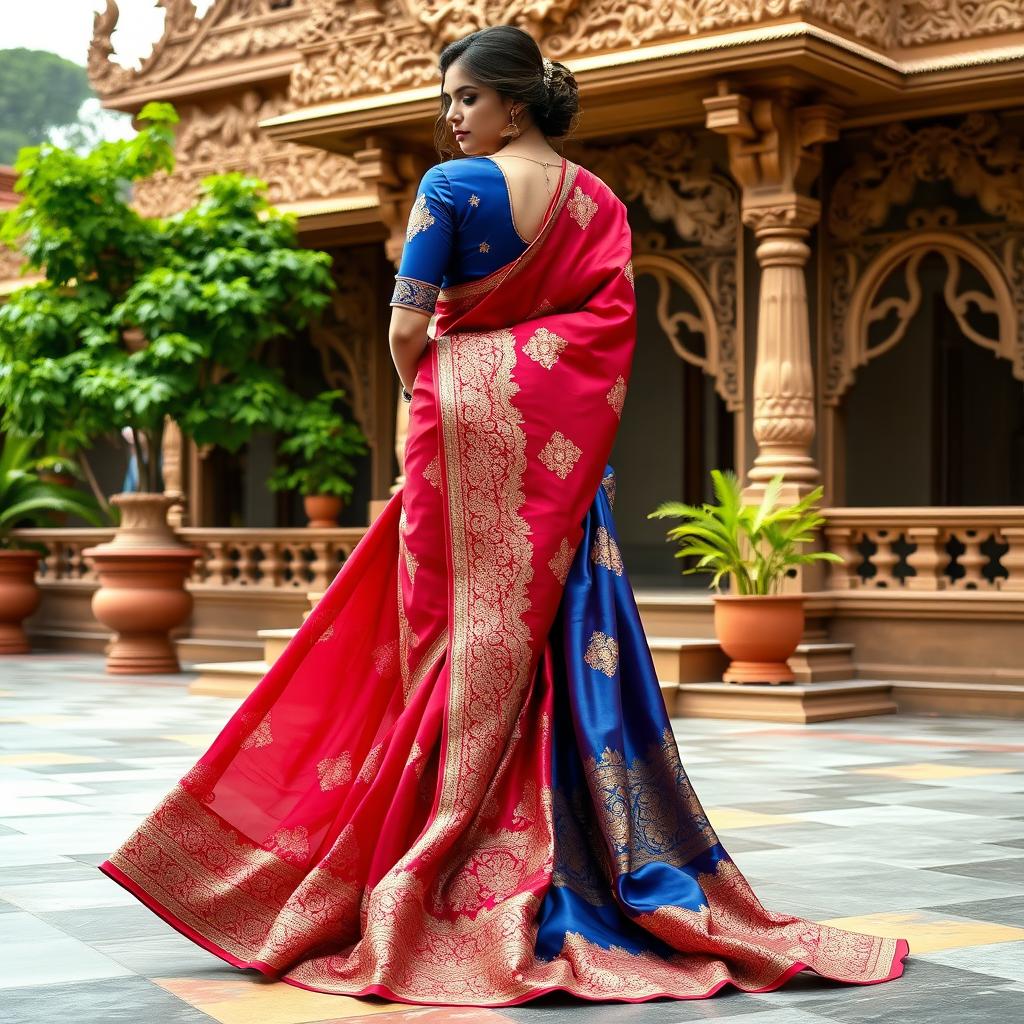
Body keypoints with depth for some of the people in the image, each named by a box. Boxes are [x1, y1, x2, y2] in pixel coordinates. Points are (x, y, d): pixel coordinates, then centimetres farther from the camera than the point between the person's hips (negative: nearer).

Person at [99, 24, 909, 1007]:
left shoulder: (453, 186, -6)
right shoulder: (599, 200, 10)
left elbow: (408, 330, -9)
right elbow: (613, 332, 8)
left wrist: (425, 396, 8)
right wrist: (574, 425, 12)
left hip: (467, 414, -5)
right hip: (564, 441, 5)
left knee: (466, 634, -1)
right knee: (563, 627, 7)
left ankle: (467, 896, 1)